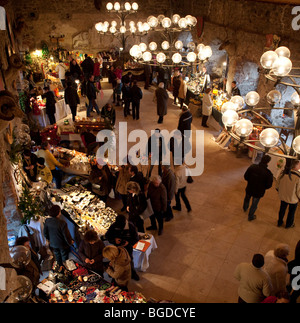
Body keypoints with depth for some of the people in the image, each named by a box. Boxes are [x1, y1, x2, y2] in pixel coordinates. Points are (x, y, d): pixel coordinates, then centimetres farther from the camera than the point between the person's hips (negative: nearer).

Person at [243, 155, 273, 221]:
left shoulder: (252, 167, -21)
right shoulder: (268, 173, -28)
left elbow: (245, 176, -9)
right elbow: (269, 185, -17)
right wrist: (263, 188, 4)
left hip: (249, 189, 3)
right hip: (258, 192, -3)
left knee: (247, 199, 33)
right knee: (254, 204, 21)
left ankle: (245, 208, 61)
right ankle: (250, 216, 41)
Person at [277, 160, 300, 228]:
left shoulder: (284, 173, -13)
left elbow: (279, 184, -1)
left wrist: (280, 193, 16)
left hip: (283, 197, 4)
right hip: (293, 199, -4)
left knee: (282, 209, 24)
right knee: (291, 212, 21)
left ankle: (279, 222, 42)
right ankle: (288, 224, 40)